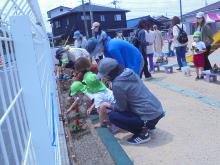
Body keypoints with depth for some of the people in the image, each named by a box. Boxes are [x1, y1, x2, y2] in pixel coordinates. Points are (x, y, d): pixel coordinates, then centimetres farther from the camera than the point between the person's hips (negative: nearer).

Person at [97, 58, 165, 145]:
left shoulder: (117, 84, -20)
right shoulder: (128, 72, 5)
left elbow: (121, 107, -5)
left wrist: (109, 106, 11)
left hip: (150, 117, -9)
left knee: (112, 116, -2)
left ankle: (142, 133, 0)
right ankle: (147, 126, 17)